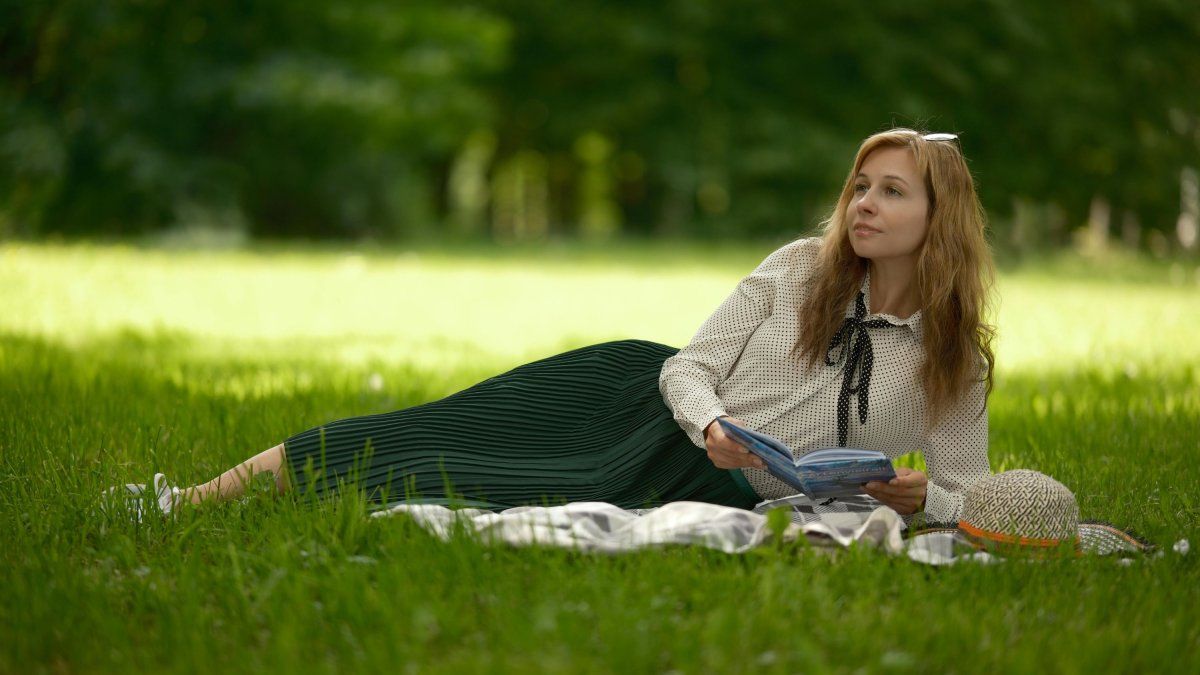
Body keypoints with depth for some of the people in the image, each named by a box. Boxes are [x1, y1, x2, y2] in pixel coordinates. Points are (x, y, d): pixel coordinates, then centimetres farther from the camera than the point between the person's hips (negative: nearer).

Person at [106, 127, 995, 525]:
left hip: (713, 494, -3)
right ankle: (203, 496, -9)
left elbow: (972, 498, 2)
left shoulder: (954, 359, -5)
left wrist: (924, 495, -20)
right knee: (453, 430, -10)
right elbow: (690, 367, -2)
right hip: (648, 398, 3)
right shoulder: (801, 269, -1)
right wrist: (712, 425, -24)